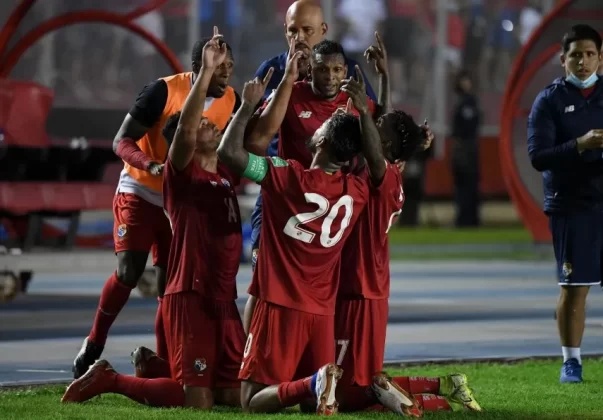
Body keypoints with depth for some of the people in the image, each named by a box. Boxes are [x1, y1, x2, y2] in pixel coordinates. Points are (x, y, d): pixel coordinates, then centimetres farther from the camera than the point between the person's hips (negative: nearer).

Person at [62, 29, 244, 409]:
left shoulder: (227, 175, 16)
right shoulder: (181, 174, -5)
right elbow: (184, 128, -21)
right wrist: (206, 72, -27)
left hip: (224, 299, 7)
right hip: (189, 296, -7)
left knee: (236, 397, 7)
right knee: (196, 402, -11)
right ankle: (108, 380, 6)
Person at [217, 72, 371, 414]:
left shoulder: (287, 176, -11)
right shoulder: (359, 191, 3)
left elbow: (228, 151, -8)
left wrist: (248, 105, 3)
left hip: (280, 305, -4)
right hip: (323, 311, 4)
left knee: (253, 401, -1)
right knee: (329, 397, 12)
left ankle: (313, 385, -29)